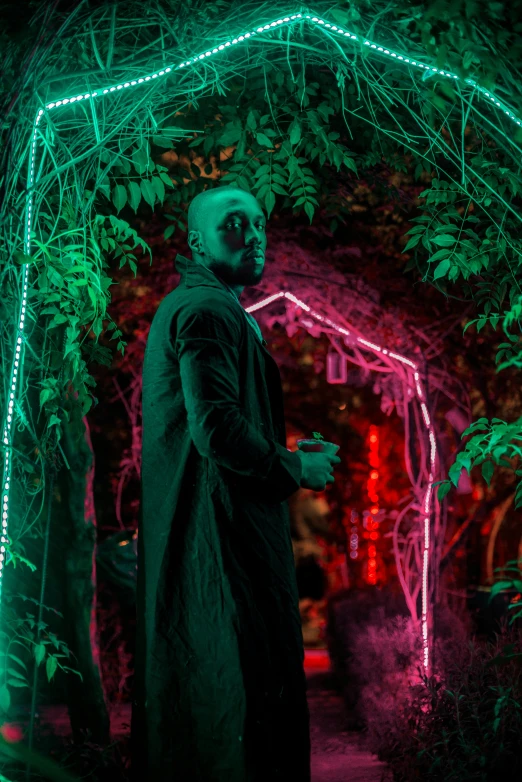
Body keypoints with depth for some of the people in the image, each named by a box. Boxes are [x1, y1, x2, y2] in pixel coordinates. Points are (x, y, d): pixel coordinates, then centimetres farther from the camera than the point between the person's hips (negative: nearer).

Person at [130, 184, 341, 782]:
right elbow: (217, 431, -23)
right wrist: (296, 469, -8)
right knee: (240, 686, -6)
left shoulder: (180, 306, 21)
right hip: (223, 534, -11)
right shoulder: (208, 309, -13)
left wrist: (282, 453, 18)